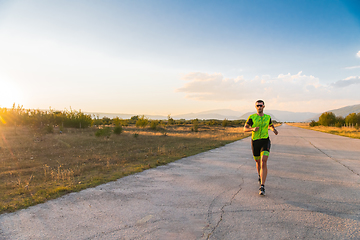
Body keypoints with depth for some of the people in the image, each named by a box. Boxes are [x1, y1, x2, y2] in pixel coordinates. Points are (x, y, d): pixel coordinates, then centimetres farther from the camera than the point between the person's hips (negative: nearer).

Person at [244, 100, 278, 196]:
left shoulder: (267, 117, 5)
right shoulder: (252, 117, -2)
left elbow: (271, 125, 27)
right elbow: (245, 129, -5)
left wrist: (274, 129, 4)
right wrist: (253, 129, -24)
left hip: (265, 141, -1)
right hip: (255, 142, 1)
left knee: (263, 162, -18)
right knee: (258, 162, 17)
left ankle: (262, 187, -19)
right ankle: (260, 176, 50)